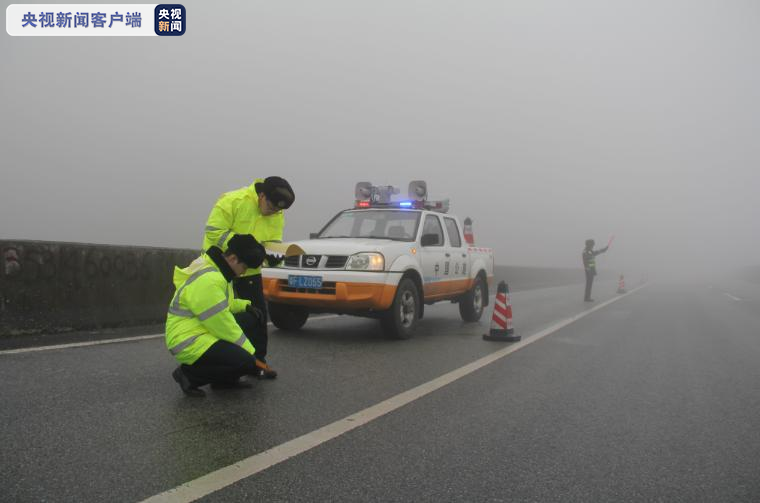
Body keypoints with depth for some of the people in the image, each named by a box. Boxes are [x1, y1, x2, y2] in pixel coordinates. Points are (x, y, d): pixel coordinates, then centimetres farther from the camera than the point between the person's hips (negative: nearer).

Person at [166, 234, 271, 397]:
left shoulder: (215, 269, 8)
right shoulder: (208, 280, -25)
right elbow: (223, 325, -22)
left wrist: (244, 305, 9)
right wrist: (250, 352, -13)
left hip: (203, 333, 11)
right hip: (189, 342, -11)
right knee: (245, 362, -22)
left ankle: (223, 379, 15)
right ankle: (189, 374, -5)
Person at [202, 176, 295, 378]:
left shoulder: (277, 215, -5)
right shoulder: (233, 201, -24)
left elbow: (273, 241, -4)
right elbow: (214, 231, -24)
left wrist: (273, 256, -27)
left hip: (250, 270, 6)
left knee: (258, 315, 8)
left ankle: (257, 361, 20)